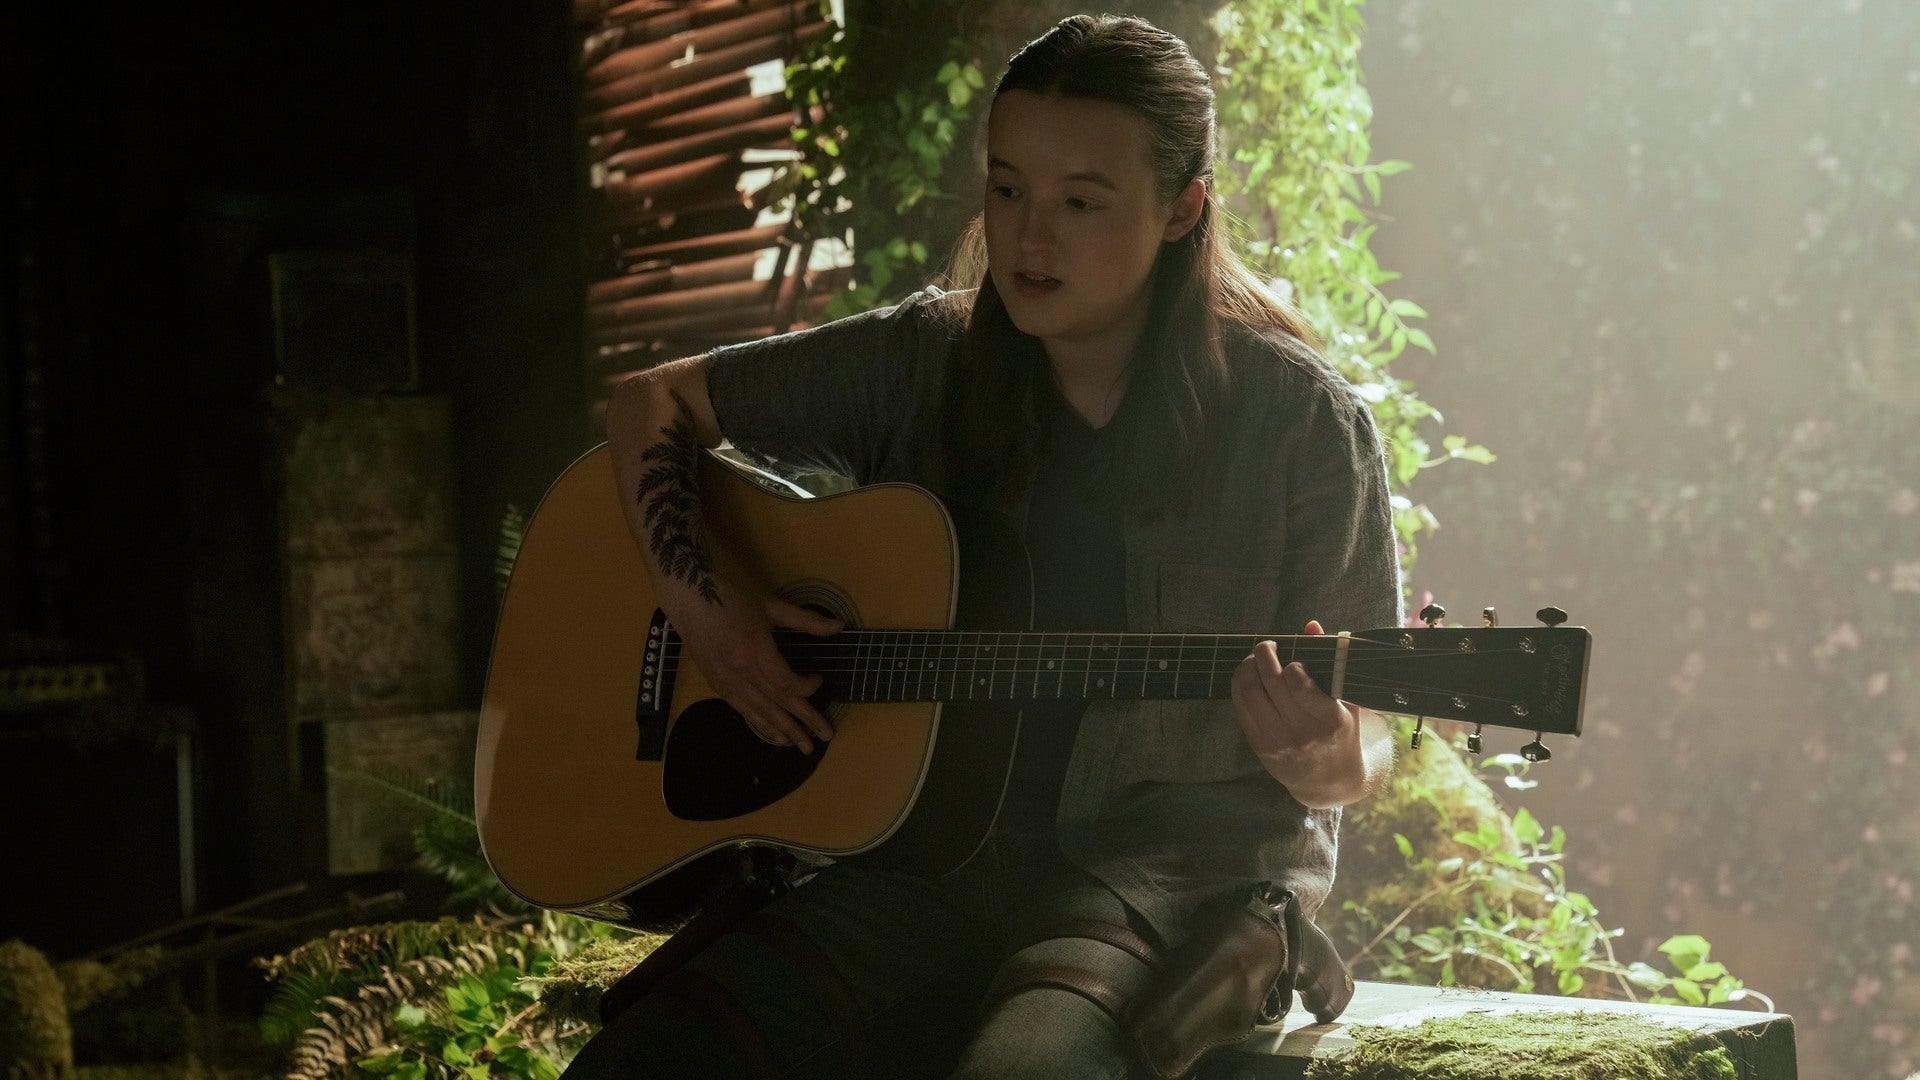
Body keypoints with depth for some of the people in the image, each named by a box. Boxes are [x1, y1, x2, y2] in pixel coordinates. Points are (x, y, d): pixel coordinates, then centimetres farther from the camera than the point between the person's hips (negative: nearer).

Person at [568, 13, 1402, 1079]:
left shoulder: (1299, 422, -3)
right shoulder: (924, 361, 7)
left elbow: (1363, 753, 0)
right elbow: (651, 403, 15)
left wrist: (1315, 756, -24)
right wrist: (700, 603, -1)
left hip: (1170, 877, -4)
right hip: (937, 857, 4)